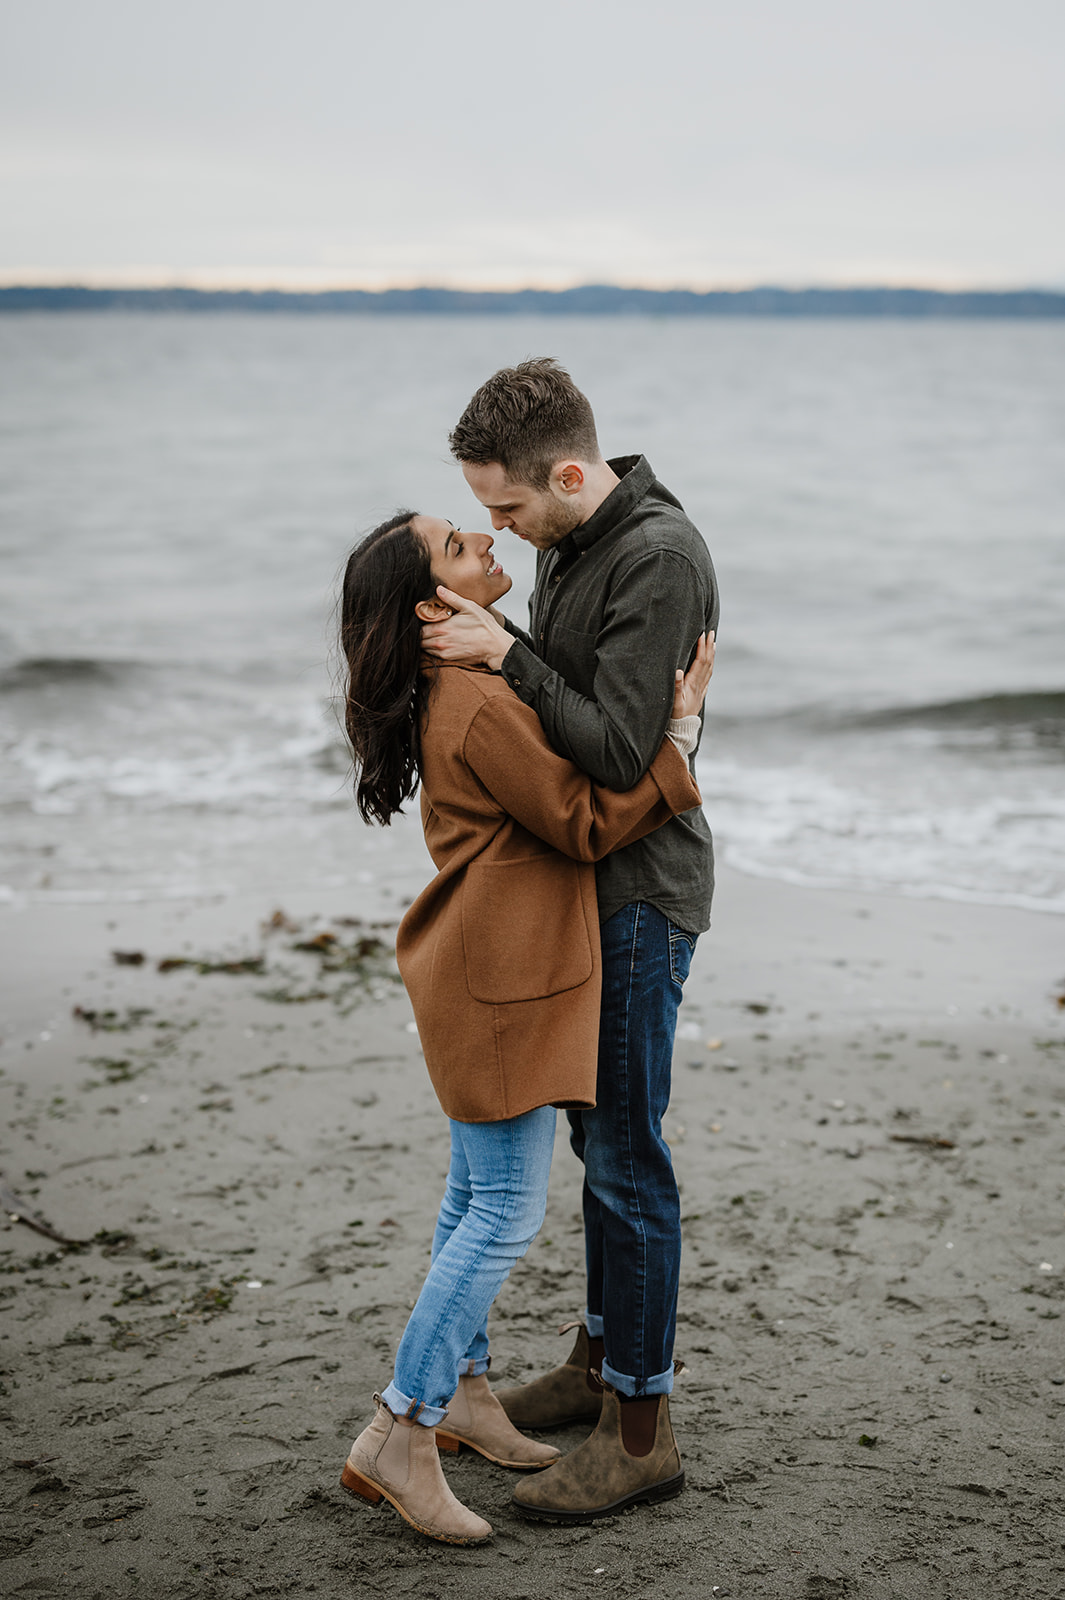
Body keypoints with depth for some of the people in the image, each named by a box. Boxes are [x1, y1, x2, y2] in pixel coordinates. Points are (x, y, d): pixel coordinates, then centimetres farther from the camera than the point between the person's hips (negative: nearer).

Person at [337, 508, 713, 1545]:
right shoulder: (483, 704, -23)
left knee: (476, 1191, 18)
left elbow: (551, 784, 21)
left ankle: (460, 1390, 31)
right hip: (501, 981, -11)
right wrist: (680, 729, -11)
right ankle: (398, 1438, -1)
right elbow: (586, 823, -17)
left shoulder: (455, 686, 9)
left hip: (480, 972, 11)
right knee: (507, 1212, -6)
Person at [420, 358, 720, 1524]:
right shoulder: (569, 543, 8)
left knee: (624, 1153, -5)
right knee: (596, 1132, 18)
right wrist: (490, 634, 2)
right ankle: (602, 1360, 34)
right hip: (588, 877, 10)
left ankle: (641, 1432, 5)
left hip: (643, 887, -10)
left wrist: (505, 657, -23)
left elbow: (619, 750, -26)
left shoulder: (659, 557, -21)